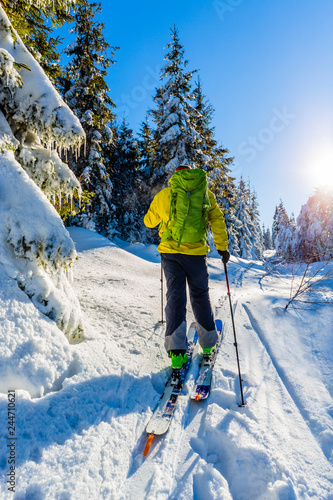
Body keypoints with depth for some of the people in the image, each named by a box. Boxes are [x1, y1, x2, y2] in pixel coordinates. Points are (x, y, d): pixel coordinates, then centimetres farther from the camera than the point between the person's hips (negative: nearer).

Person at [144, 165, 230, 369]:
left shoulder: (163, 194, 10)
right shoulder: (205, 193, 8)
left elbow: (149, 221, 19)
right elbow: (217, 221, 3)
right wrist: (223, 248, 9)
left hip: (170, 251, 1)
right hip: (196, 251, 0)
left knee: (175, 296, 3)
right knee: (200, 295, 13)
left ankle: (176, 349, -2)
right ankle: (208, 342, 24)